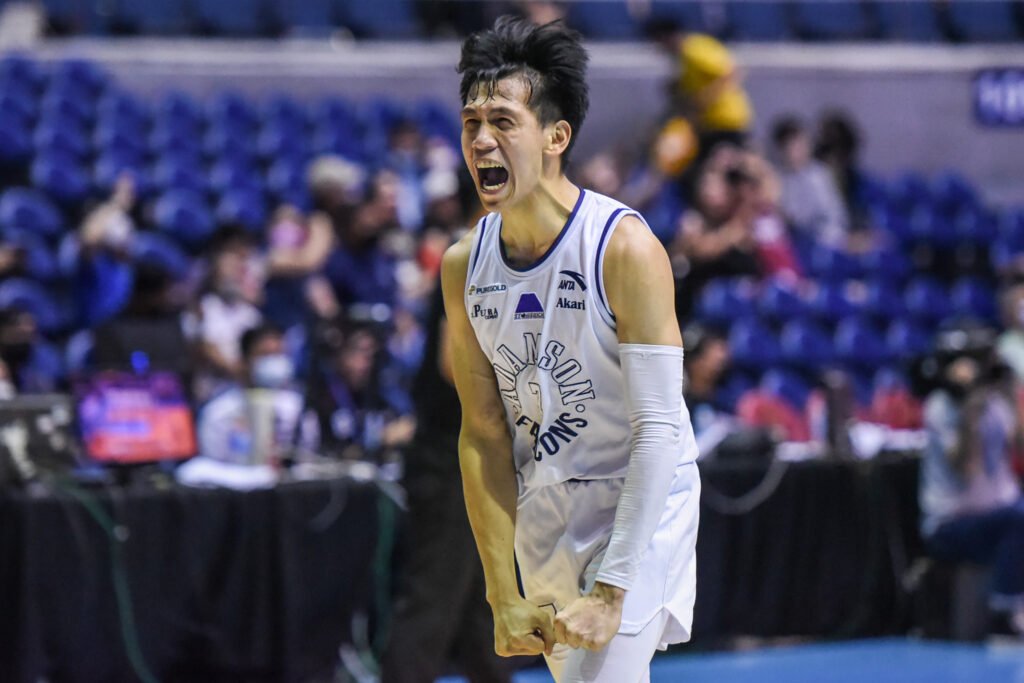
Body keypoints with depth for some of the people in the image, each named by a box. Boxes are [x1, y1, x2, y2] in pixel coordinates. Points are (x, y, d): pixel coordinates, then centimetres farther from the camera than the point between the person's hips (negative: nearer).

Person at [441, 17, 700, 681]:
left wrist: (610, 593, -26)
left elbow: (658, 431, -22)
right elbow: (484, 434, 2)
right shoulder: (464, 265, -2)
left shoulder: (624, 247, -20)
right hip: (542, 519, 6)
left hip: (639, 515, -6)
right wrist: (504, 595, -4)